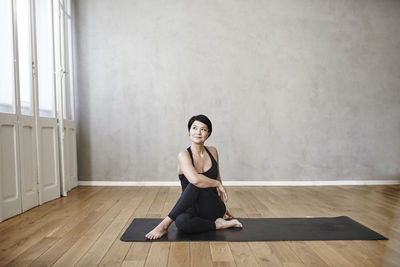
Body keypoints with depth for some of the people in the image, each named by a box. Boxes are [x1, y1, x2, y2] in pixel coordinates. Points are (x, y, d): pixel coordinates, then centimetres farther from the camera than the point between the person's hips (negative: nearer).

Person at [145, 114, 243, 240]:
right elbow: (195, 179, -32)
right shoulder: (184, 155, -12)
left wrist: (223, 208, 27)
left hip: (213, 208, 4)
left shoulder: (213, 151, 4)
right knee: (181, 222, -39)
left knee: (197, 187, -30)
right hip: (193, 208, -4)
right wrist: (217, 184, -16)